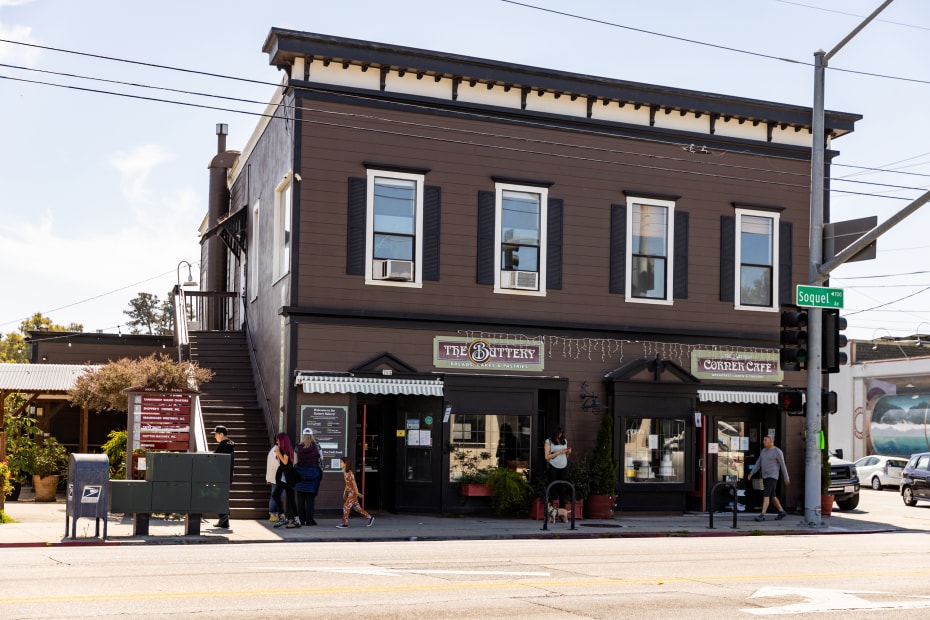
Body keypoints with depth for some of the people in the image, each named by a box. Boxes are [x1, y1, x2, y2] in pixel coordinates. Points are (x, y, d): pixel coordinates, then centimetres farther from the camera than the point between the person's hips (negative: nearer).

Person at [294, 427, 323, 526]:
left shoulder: (298, 448, -3)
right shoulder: (316, 447, -6)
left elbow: (295, 462, 1)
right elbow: (321, 459, -1)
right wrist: (321, 471, 11)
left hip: (300, 473, 1)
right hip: (313, 473, -1)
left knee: (300, 498, 8)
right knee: (310, 497, 1)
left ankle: (301, 519, 10)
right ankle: (309, 519, -1)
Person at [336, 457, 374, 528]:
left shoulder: (350, 473, -17)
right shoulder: (344, 473, 8)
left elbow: (354, 483, -19)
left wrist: (357, 492, -20)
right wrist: (344, 492, 19)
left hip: (353, 492, -9)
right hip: (349, 492, 9)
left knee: (346, 506, -8)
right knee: (357, 507, 12)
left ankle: (344, 523, -1)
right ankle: (370, 518, 20)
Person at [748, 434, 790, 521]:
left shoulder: (777, 452, -11)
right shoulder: (764, 451, 12)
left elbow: (783, 465, -6)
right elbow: (758, 464, 13)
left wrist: (786, 478, -2)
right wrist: (751, 473, 3)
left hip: (772, 477, -8)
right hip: (765, 477, 8)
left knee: (765, 495, -18)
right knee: (771, 496, 15)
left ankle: (762, 515, -21)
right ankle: (782, 512, 31)